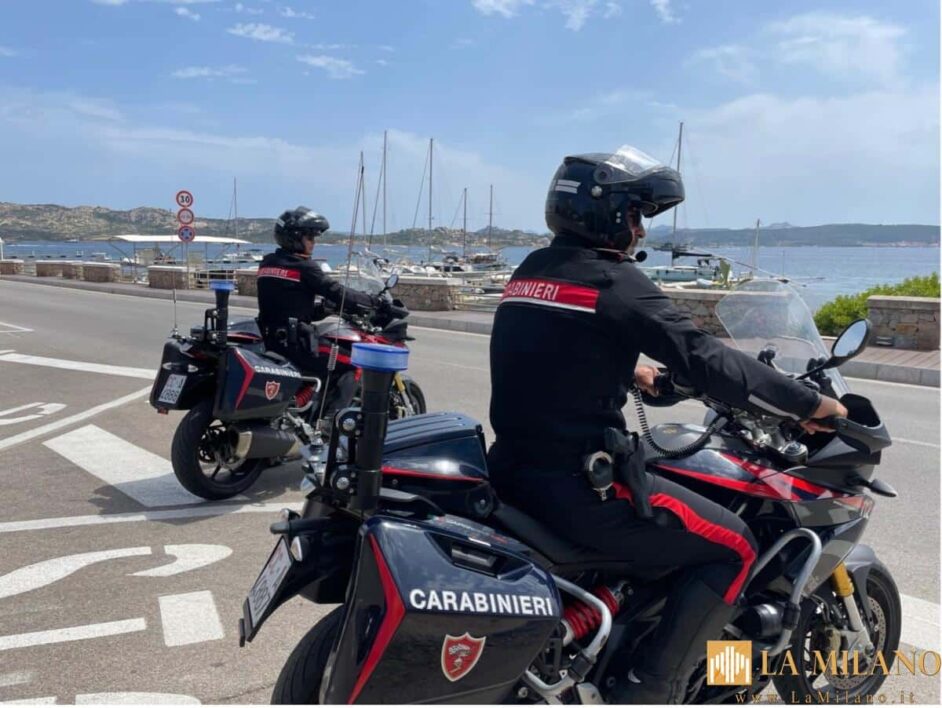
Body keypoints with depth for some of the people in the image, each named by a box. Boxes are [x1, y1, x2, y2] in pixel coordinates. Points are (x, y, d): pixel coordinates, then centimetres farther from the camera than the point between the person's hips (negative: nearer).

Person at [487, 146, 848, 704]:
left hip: (513, 467, 9)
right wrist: (809, 403, -7)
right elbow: (707, 359, -17)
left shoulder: (530, 272, 12)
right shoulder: (613, 281, -14)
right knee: (733, 549, 2)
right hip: (576, 483, -9)